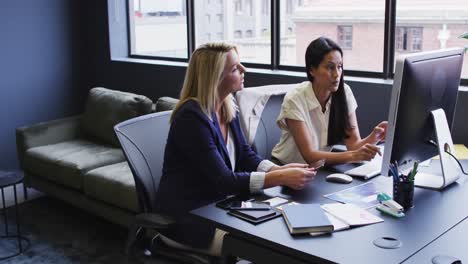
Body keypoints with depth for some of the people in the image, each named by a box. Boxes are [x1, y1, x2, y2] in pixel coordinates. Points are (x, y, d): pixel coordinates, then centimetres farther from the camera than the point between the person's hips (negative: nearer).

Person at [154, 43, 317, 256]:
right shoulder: (192, 118, -24)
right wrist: (281, 178, -27)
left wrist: (280, 169, -13)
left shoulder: (227, 108, 2)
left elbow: (246, 156, 6)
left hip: (217, 207, 8)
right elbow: (224, 181, -26)